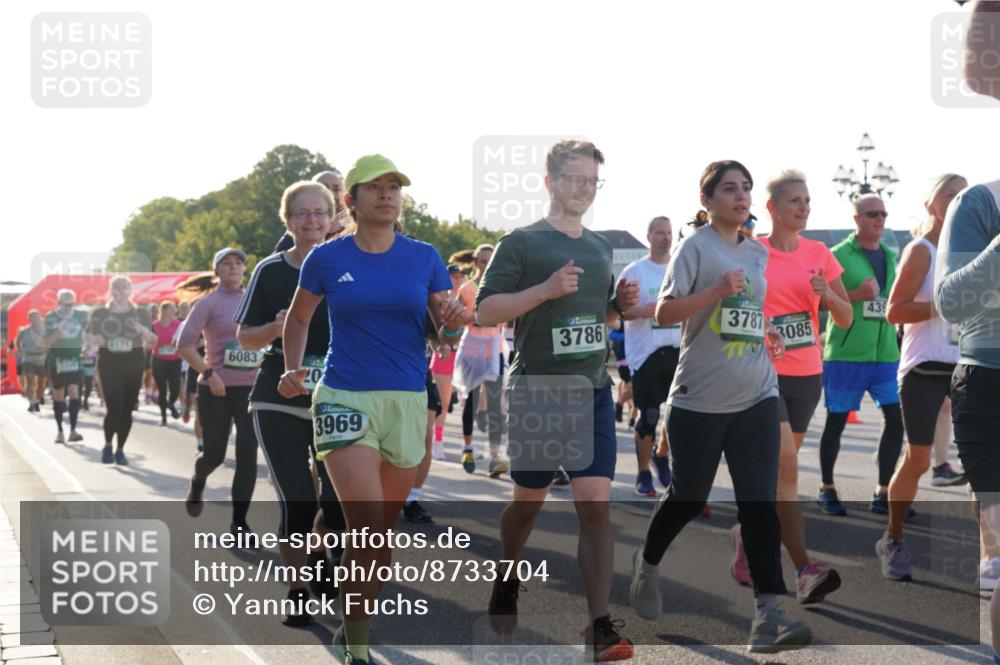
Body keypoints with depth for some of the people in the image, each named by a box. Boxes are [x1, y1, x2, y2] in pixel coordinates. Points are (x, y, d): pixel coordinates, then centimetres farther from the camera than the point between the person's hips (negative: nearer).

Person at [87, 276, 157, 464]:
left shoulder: (141, 314, 8)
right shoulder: (100, 314, 6)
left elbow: (153, 342, 5)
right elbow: (93, 339, 8)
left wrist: (144, 331, -16)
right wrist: (102, 342, -15)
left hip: (133, 365, 2)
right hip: (109, 365, -2)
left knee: (127, 409, 2)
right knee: (114, 407, -13)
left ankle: (120, 449, 15)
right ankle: (108, 446, 8)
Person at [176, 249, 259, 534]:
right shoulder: (209, 303, -4)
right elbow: (184, 345, -8)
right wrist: (209, 374, -15)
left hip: (251, 388, 3)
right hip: (217, 390, -3)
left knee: (248, 454, -6)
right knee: (215, 454, 8)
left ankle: (239, 521, 0)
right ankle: (197, 483, 44)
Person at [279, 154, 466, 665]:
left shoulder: (424, 258, 4)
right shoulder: (327, 259, 1)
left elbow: (446, 334, 8)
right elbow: (298, 318, 15)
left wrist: (453, 321, -14)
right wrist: (293, 369, 1)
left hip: (407, 402, 3)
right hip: (344, 399, -3)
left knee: (384, 531, 11)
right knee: (367, 527, -16)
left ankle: (352, 624, 31)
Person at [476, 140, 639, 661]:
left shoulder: (600, 248, 14)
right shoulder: (521, 243, -4)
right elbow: (485, 311, -11)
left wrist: (622, 304, 4)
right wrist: (546, 289, -21)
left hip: (592, 390, 4)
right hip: (537, 389, -4)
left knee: (595, 504, -7)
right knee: (529, 500, 11)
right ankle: (506, 585, 40)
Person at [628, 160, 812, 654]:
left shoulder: (758, 253, 13)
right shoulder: (695, 247, -5)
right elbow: (664, 313, -13)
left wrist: (768, 333, 9)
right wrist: (717, 291, -24)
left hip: (756, 396, 4)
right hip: (699, 399, -4)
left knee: (759, 503, -8)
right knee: (688, 497, 9)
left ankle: (768, 612, -12)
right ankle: (647, 563, 39)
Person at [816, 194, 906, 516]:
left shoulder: (891, 257, 13)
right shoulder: (840, 255, -4)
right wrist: (855, 295, -20)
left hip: (886, 354, 5)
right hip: (846, 354, -5)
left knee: (896, 417, -4)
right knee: (836, 420, 4)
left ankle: (883, 494, 5)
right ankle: (827, 489, 18)